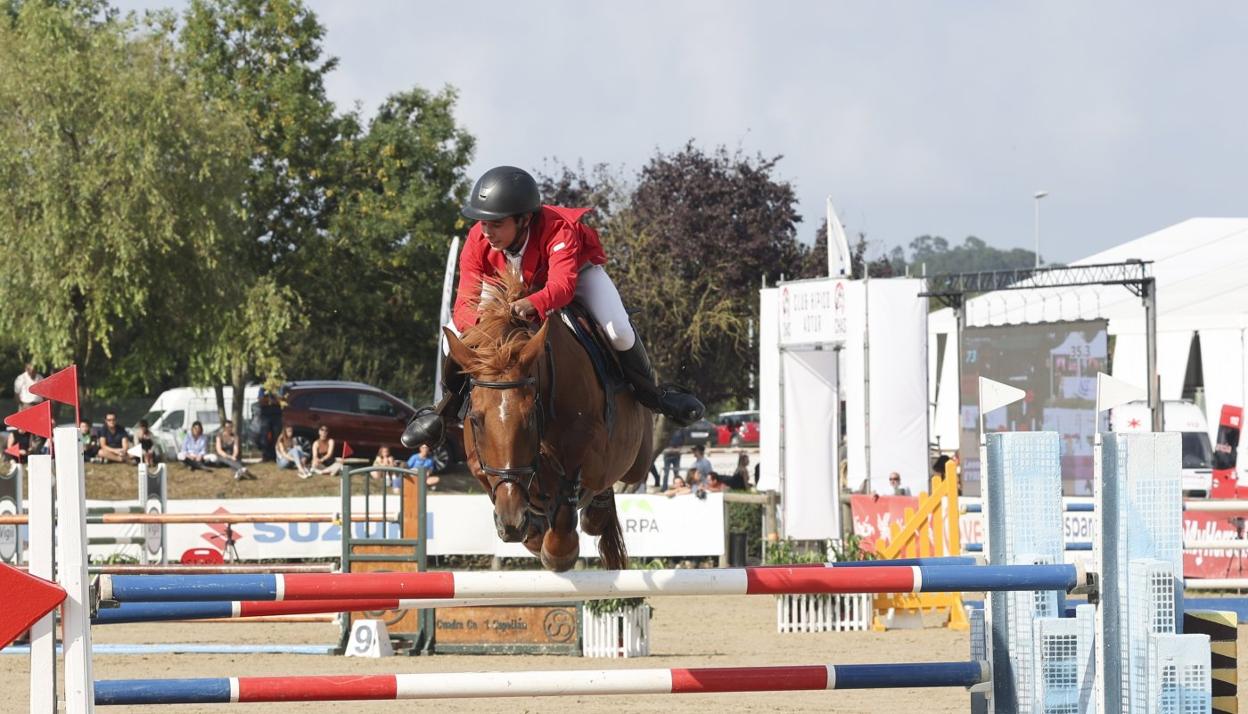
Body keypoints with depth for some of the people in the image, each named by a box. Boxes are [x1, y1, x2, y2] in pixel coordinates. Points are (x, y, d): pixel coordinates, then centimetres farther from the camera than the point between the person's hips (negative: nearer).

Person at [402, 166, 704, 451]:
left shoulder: (558, 230, -42)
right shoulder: (477, 242, -32)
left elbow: (562, 284, -56)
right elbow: (466, 302, -36)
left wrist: (534, 304, -78)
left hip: (575, 272, -3)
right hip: (509, 287, 3)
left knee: (619, 332, -27)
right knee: (457, 333, -18)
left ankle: (650, 393, 2)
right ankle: (445, 407, 8)